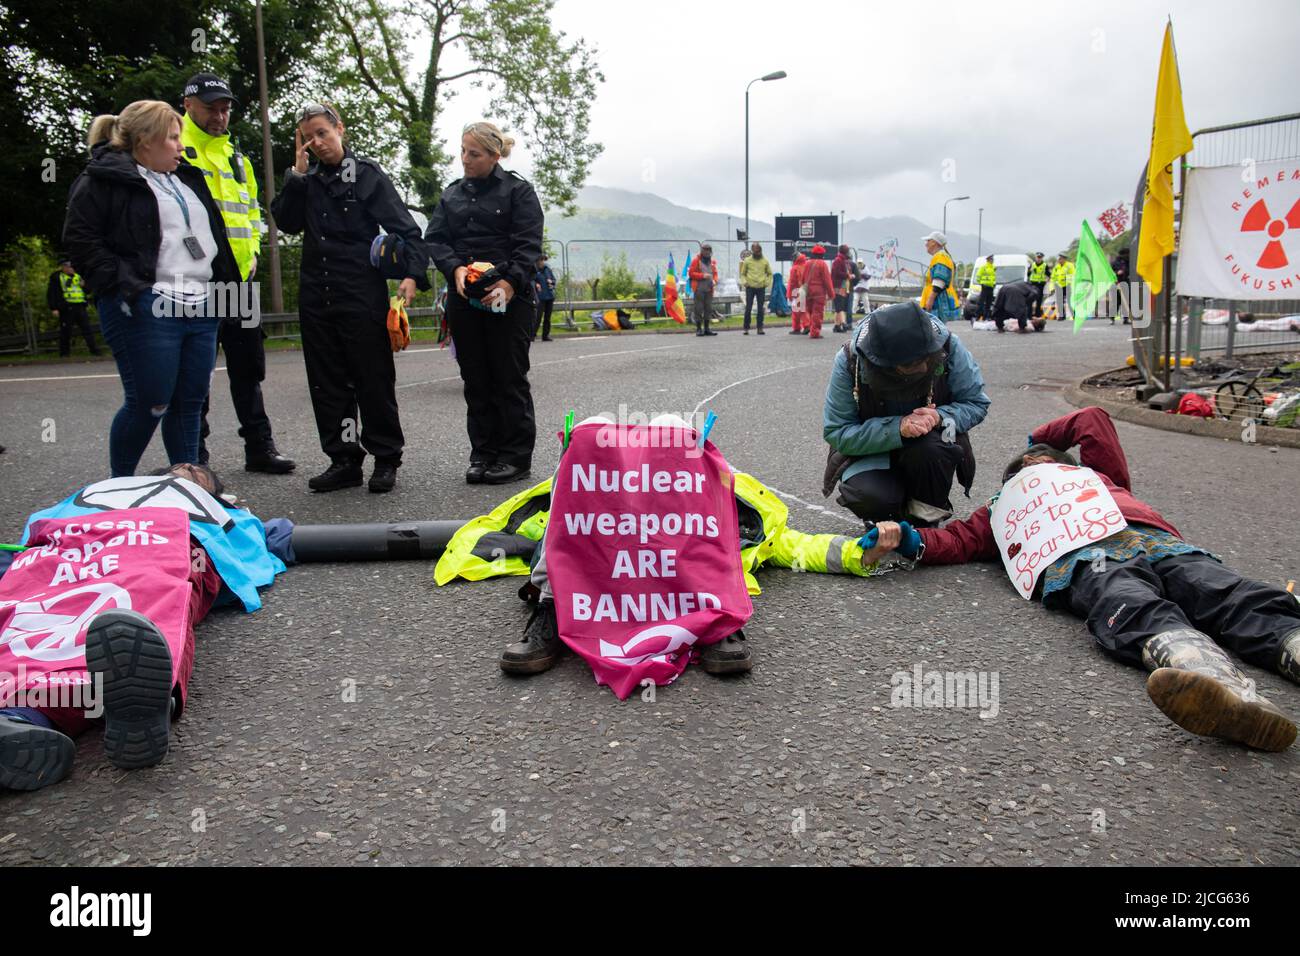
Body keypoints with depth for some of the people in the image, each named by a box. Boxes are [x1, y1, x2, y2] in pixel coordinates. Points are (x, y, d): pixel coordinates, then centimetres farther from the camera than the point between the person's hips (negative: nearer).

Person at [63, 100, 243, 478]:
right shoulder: (105, 179, -1)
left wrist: (224, 285, 18)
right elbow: (80, 240, -7)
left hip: (201, 308, 7)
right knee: (149, 404, -5)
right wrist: (126, 287, -15)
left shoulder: (187, 178, 22)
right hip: (147, 311, -7)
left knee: (190, 402, 7)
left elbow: (213, 236, 30)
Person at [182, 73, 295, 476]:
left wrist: (251, 252, 12)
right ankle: (194, 455, 8)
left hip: (237, 277, 6)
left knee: (248, 367, 10)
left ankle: (259, 447, 17)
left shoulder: (236, 156, 19)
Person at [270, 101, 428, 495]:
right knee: (327, 384, 7)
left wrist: (412, 274, -18)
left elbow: (404, 228, -4)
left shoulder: (368, 174, 1)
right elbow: (287, 222, 2)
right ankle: (343, 459, 16)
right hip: (315, 296, 5)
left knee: (374, 381, -1)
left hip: (363, 296, -5)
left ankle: (386, 460, 9)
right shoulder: (306, 180, 15)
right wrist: (297, 171, -3)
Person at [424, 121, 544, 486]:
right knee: (475, 380, 8)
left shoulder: (518, 191, 1)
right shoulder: (452, 194, 16)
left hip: (509, 298, -5)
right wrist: (455, 268, -12)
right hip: (464, 300, 5)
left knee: (510, 377, -1)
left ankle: (516, 455, 7)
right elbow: (435, 239, 8)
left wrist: (510, 282, -22)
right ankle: (483, 453, 16)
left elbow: (528, 244, -8)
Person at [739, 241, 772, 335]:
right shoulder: (747, 261, 2)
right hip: (750, 288, -1)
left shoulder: (765, 261, 6)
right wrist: (744, 282, -7)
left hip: (761, 288, 1)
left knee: (760, 309, 3)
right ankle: (746, 328, 4)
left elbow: (770, 274, 15)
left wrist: (767, 282, 0)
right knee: (748, 308, -2)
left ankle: (760, 328, 8)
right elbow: (743, 273, 10)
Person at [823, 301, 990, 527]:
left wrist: (939, 417, -32)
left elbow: (977, 403, -9)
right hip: (873, 449, -1)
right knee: (871, 496, -32)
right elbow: (836, 433, -23)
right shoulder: (849, 362, -24)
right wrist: (897, 428, -37)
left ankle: (927, 519, -7)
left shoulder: (948, 347, -21)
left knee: (931, 448, -35)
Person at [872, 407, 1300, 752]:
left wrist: (1038, 438, 62)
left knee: (1240, 601, -28)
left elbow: (1092, 419, 54)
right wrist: (909, 539, 8)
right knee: (1140, 612, -37)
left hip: (1159, 543, 4)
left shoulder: (1099, 475, 44)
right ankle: (1234, 694, -65)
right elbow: (958, 540, 27)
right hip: (1082, 558, -4)